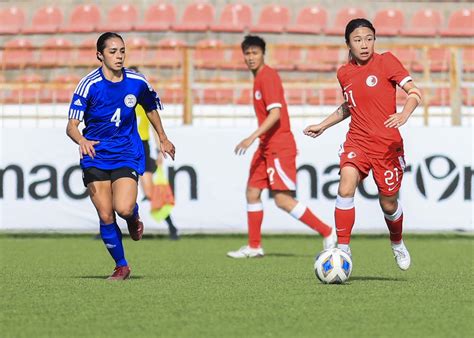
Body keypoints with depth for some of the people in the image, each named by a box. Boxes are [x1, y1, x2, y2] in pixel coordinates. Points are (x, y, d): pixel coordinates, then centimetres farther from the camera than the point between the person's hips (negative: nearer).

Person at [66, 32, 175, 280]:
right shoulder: (89, 85, -12)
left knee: (123, 208, -21)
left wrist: (163, 138, 28)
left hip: (127, 154, 0)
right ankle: (121, 266, 14)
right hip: (95, 157, 0)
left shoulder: (137, 82, -3)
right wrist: (82, 141, -37)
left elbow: (151, 108, 18)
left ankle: (134, 217, 18)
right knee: (105, 216, -5)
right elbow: (72, 125, -16)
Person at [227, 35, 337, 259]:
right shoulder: (259, 78, 15)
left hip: (279, 146, -10)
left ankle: (327, 233, -7)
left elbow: (275, 114, -23)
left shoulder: (268, 76, -14)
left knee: (283, 200, -13)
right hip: (266, 146, 10)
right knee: (252, 192, 8)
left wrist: (252, 138, -28)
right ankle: (254, 247, 15)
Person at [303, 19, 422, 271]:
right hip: (357, 141, 3)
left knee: (388, 204, 6)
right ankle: (343, 250, -19)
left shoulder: (386, 61, -4)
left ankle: (397, 243, 38)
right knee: (345, 188, -22)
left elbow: (414, 92, -10)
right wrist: (323, 125, 25)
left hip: (387, 144, -3)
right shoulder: (344, 73, 9)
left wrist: (404, 115, -28)